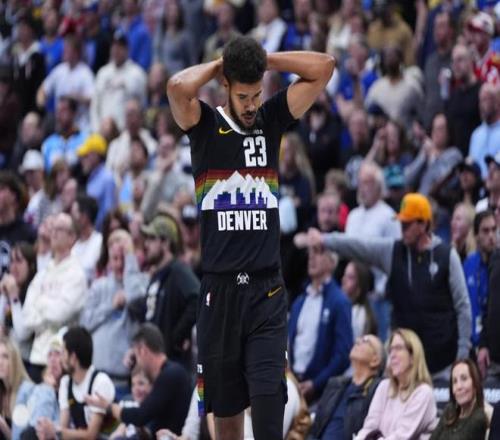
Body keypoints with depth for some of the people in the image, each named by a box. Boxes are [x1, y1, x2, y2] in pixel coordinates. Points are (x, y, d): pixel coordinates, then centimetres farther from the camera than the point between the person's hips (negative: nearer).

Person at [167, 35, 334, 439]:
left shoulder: (272, 119, 7)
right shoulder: (205, 126, 1)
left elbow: (324, 67, 1)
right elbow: (178, 87, -20)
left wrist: (262, 60, 1)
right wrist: (220, 65, -3)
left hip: (267, 289, 0)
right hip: (219, 288, 0)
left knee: (268, 402, -11)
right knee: (225, 407, 8)